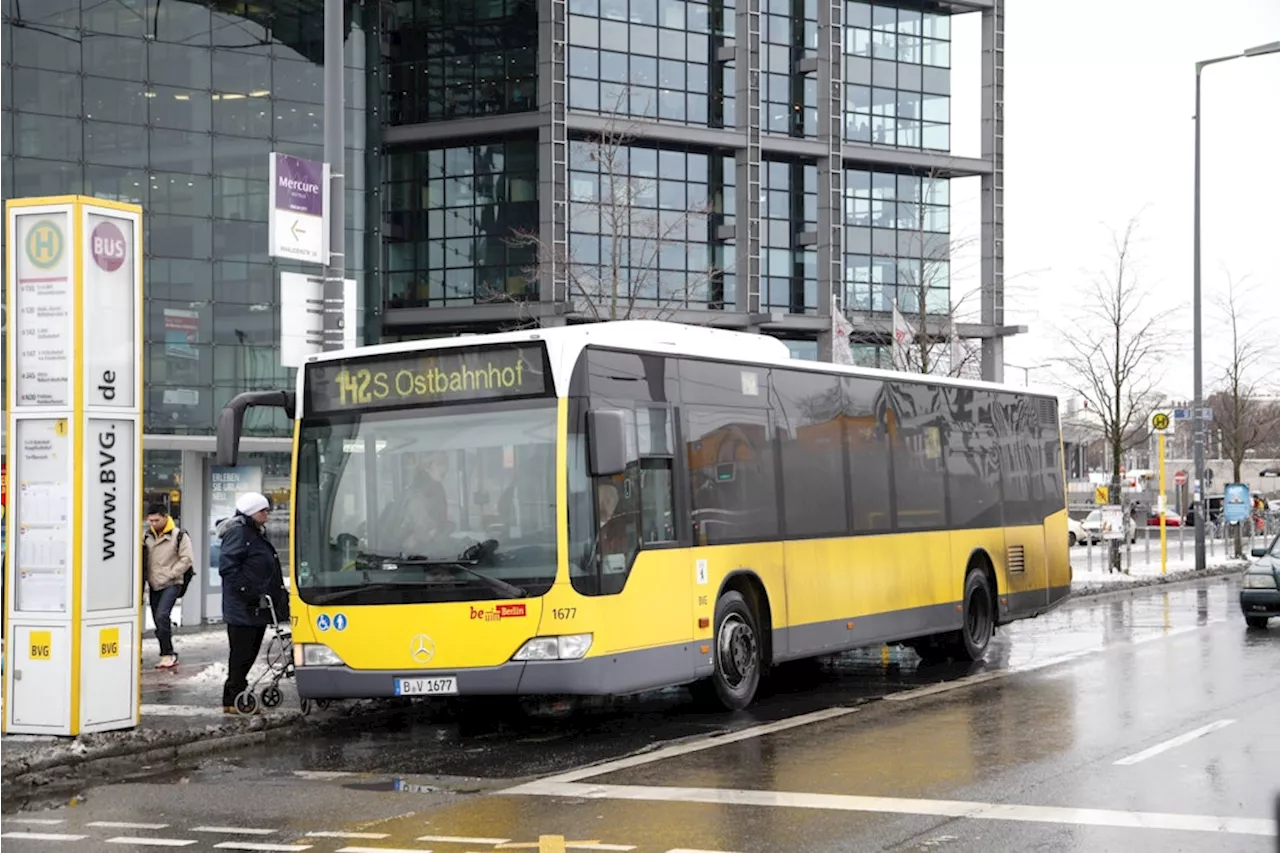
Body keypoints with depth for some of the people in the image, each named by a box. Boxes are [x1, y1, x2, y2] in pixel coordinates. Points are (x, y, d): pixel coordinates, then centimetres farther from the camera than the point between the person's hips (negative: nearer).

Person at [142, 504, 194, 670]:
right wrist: (147, 577, -2)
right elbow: (142, 559, 14)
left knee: (161, 616, -20)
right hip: (154, 585, 6)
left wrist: (169, 575, -14)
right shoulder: (147, 536, 8)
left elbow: (186, 560, -9)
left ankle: (168, 654, -14)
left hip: (172, 584, -6)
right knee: (158, 619, 7)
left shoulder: (179, 536, -7)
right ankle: (168, 655, 16)